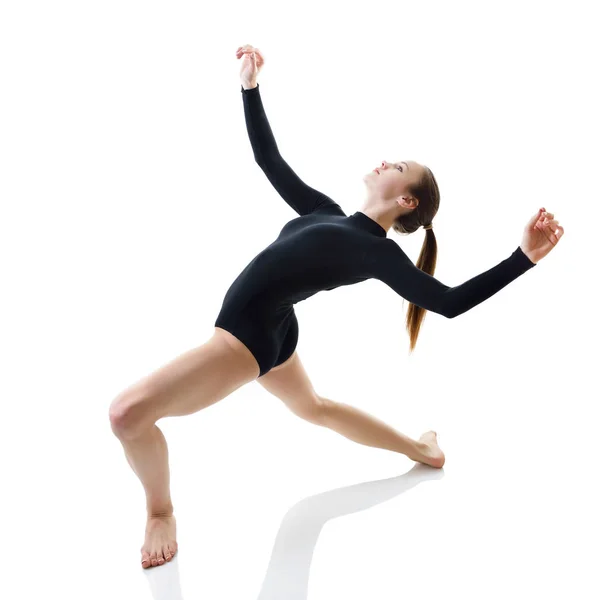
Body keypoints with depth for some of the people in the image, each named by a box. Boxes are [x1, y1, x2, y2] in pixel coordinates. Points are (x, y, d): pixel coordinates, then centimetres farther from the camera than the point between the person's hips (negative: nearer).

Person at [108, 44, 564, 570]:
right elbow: (271, 162, 13)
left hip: (251, 335, -9)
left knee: (128, 412, -17)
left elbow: (449, 301, -14)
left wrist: (525, 257, -24)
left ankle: (161, 513, 8)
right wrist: (251, 87, 10)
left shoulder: (378, 253, -13)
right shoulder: (327, 213, 7)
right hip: (267, 330, 9)